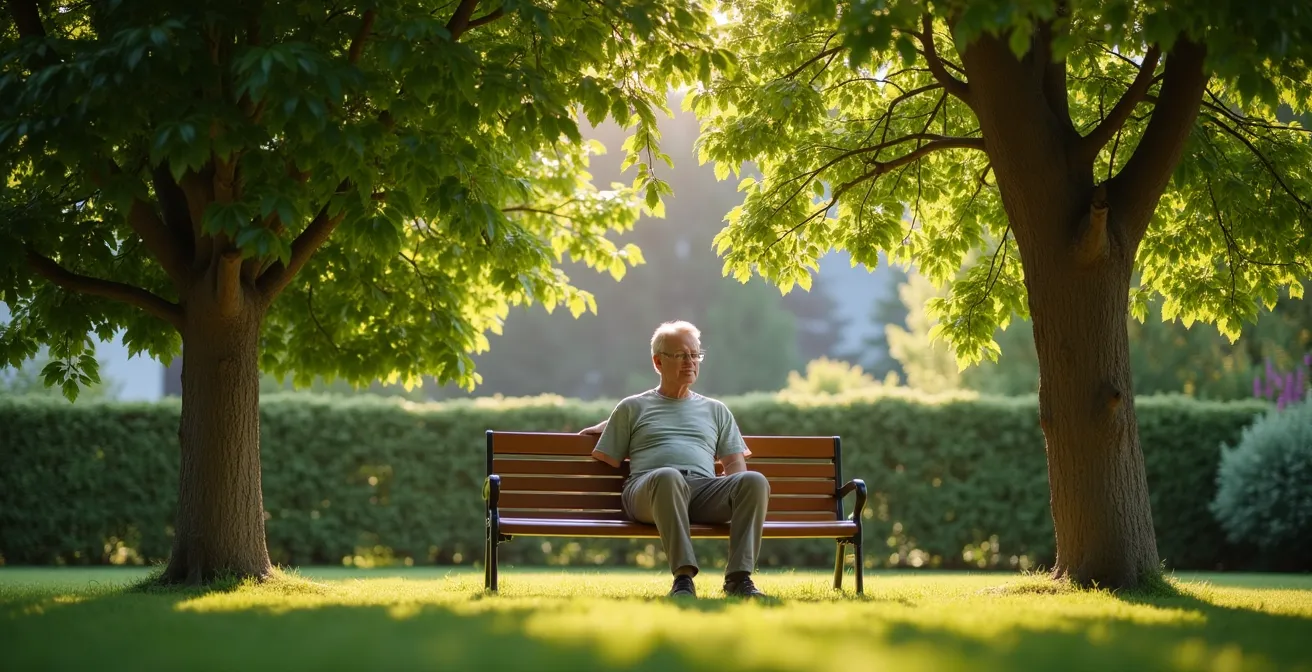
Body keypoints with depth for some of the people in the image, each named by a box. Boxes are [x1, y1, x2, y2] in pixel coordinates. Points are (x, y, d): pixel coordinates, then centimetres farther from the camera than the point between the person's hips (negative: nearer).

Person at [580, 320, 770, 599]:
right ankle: (683, 576, -47)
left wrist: (731, 497, 1)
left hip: (705, 487, 3)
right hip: (646, 487, -3)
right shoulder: (632, 408, 24)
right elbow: (604, 462, 20)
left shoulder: (716, 411, 31)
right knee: (667, 476, -43)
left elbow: (736, 465, 20)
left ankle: (738, 578, -39)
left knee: (755, 481, -32)